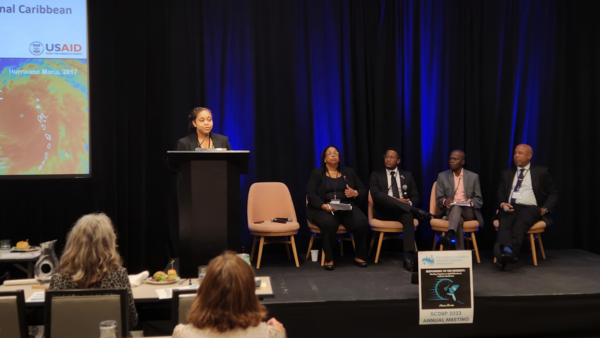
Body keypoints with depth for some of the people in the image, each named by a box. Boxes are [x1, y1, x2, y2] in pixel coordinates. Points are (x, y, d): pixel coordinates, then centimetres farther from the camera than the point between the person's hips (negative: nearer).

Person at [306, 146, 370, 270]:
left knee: (362, 222, -29)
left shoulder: (349, 172, 20)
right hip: (324, 209, -2)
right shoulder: (316, 174, 12)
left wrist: (355, 193, -5)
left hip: (347, 207, 2)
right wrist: (324, 206, -19)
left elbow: (363, 190, 19)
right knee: (329, 223, -38)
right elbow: (311, 194, 0)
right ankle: (328, 259, -20)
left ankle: (359, 256, -9)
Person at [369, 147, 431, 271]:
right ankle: (416, 212, -34)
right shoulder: (377, 175, 11)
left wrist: (409, 204, -14)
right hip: (384, 211, -1)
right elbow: (376, 195, -6)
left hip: (402, 211, 1)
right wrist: (396, 200, -19)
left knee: (408, 216, -36)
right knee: (384, 198, -35)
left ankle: (408, 256, -46)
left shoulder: (407, 175, 19)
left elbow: (415, 197, 11)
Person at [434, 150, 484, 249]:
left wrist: (471, 202, -14)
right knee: (459, 219, -38)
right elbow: (439, 199, 8)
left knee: (457, 207, -38)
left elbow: (479, 200, 10)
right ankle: (460, 250, -46)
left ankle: (449, 236, -63)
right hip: (450, 210, 1)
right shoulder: (442, 176, 12)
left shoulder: (473, 177, 11)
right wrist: (444, 201, -17)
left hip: (468, 211, -1)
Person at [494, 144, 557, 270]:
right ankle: (506, 249, -57)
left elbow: (553, 194, 16)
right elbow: (500, 193, 21)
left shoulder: (541, 172, 15)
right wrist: (502, 203, -3)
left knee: (520, 223, -37)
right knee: (504, 222, -33)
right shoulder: (507, 173, 24)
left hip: (530, 208, -2)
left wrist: (545, 209, -2)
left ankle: (510, 253, -57)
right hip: (509, 207, 3)